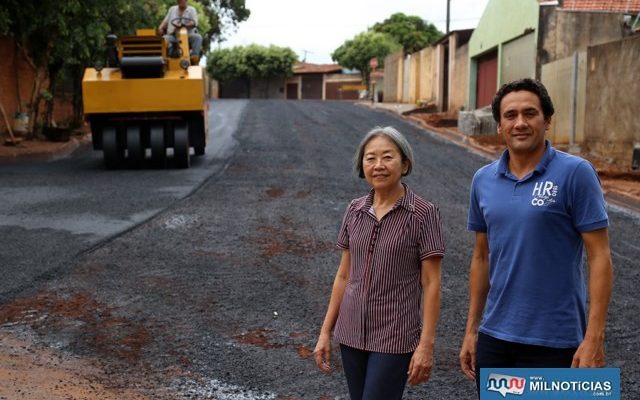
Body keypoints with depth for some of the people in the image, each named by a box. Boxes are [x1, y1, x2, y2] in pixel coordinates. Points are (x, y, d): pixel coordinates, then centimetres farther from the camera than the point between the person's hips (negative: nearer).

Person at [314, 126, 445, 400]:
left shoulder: (422, 214, -10)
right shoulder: (355, 211, 4)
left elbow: (431, 283, -10)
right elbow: (344, 275, 10)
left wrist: (426, 345, -13)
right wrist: (325, 331, 9)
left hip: (395, 337, -5)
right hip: (351, 333, 5)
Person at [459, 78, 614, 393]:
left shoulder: (575, 173, -9)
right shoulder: (483, 180, 5)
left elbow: (599, 257, -10)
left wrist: (594, 338, -16)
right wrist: (471, 330, 11)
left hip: (555, 343, -4)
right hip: (494, 338, 5)